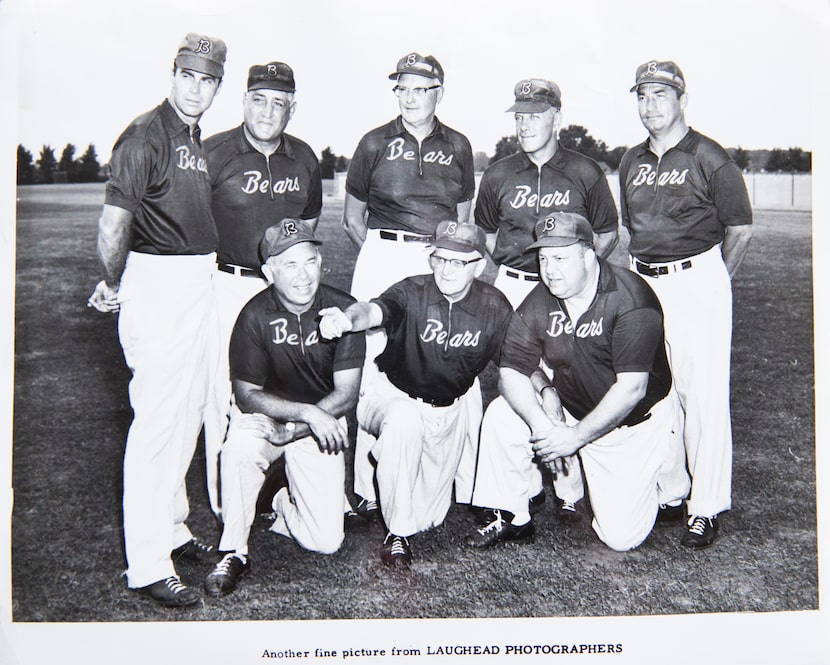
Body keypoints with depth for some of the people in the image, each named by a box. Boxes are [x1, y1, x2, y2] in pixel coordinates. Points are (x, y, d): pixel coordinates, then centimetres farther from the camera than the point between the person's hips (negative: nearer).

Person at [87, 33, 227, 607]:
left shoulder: (198, 142, 16)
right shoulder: (146, 135, -12)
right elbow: (113, 225, -16)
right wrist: (115, 286, -4)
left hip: (200, 282, 9)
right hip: (158, 284, -9)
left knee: (190, 412, 14)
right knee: (159, 419, -8)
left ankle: (171, 527, 29)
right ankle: (147, 565, 0)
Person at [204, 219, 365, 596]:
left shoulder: (342, 310, -13)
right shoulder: (256, 316, -15)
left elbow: (346, 394, -12)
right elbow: (247, 395, -11)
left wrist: (292, 429, -21)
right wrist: (307, 412, -25)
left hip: (321, 426, 1)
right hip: (264, 415, 0)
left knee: (326, 541, -10)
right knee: (240, 448, -37)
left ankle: (283, 505, 25)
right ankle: (233, 552, -14)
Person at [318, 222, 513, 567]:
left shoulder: (494, 306, -13)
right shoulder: (412, 292, -22)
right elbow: (374, 310, -44)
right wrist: (348, 318, -65)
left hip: (453, 407, 3)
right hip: (395, 395, -3)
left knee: (431, 505, 5)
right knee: (403, 418, -39)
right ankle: (397, 532, -22)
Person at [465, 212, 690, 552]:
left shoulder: (630, 298, -23)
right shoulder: (539, 302, -7)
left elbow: (632, 388, -26)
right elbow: (511, 372, -10)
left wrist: (576, 436, -25)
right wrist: (541, 423, -26)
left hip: (636, 422, -4)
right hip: (570, 410, 5)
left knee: (620, 535, -7)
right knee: (501, 414, -19)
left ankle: (665, 475, 23)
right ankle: (509, 518, -1)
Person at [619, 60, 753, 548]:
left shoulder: (709, 158, -6)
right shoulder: (633, 161, 13)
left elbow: (741, 229, -1)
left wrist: (714, 283, 3)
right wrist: (646, 272, 16)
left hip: (697, 282, -6)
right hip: (642, 282, 6)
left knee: (703, 396, -6)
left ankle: (708, 507, 2)